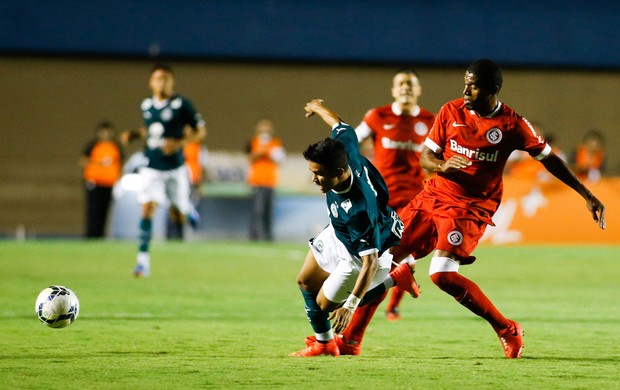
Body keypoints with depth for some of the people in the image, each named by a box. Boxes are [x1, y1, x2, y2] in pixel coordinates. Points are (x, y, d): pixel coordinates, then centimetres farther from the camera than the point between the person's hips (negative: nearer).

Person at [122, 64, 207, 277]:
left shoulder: (181, 104, -8)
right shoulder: (146, 105, 7)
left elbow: (201, 131, -3)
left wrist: (179, 143, -18)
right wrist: (134, 134, 4)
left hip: (175, 167, -2)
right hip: (152, 169, 2)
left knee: (179, 217, 5)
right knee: (147, 208, -15)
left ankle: (188, 210, 44)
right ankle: (143, 259, -15)